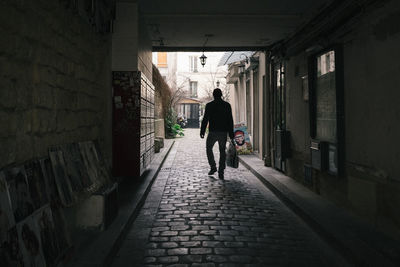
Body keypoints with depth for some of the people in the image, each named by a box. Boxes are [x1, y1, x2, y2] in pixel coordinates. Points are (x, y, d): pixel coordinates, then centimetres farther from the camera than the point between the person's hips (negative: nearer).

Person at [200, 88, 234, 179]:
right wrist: (231, 134, 6)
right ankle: (221, 172, 7)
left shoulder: (209, 105, -3)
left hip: (213, 132, -2)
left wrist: (202, 131, 2)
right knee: (222, 151, 9)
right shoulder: (227, 105, 3)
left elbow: (205, 119, -5)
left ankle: (213, 167, 11)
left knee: (209, 148, 19)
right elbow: (230, 121, 2)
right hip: (224, 132, 2)